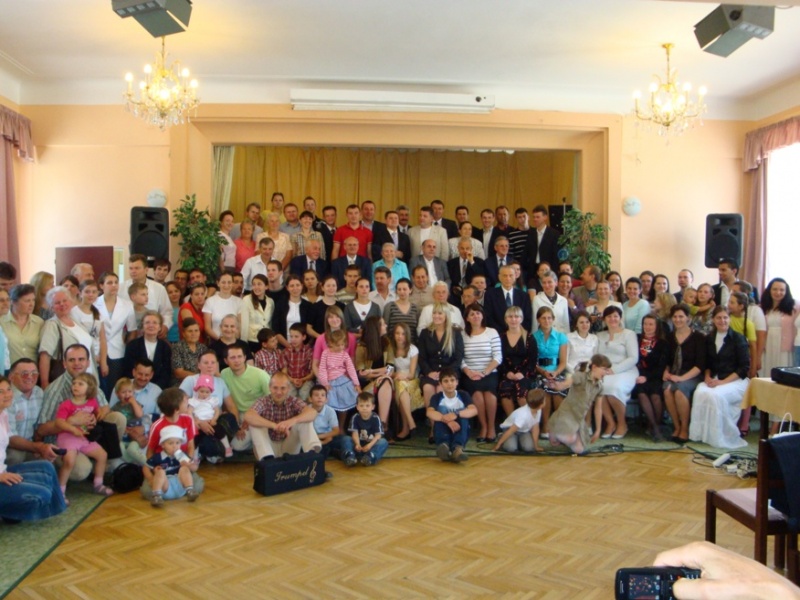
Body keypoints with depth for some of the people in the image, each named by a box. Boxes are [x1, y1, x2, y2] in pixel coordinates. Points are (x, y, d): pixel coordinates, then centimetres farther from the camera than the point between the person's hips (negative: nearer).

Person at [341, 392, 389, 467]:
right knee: (346, 439, -22)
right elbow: (354, 433, -11)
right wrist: (357, 444, -32)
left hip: (372, 444, -1)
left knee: (384, 442, -29)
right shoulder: (355, 417, -3)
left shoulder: (376, 418, -7)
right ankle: (349, 457, -46)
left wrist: (370, 445, -32)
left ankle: (370, 457, -52)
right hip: (359, 444, 1)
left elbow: (378, 435, -13)